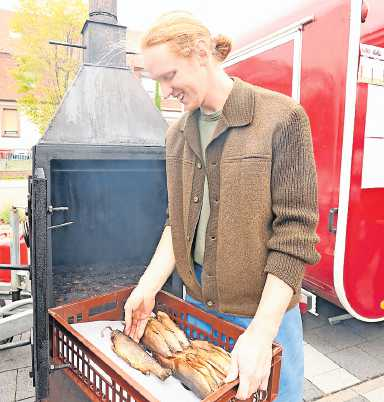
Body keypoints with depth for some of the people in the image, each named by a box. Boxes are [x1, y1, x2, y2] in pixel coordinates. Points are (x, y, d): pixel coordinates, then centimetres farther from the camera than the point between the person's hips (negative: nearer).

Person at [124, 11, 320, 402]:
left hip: (263, 304, -5)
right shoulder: (177, 134, 3)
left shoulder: (282, 118, -15)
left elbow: (294, 232, -18)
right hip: (196, 298, 6)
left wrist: (261, 332, -20)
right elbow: (177, 222, 6)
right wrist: (148, 286, -5)